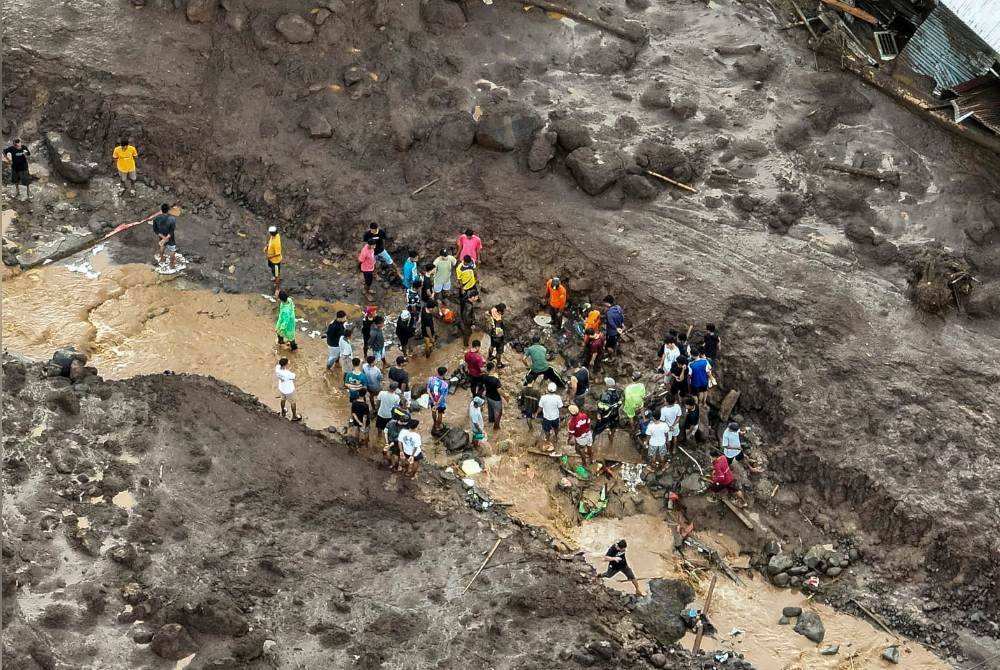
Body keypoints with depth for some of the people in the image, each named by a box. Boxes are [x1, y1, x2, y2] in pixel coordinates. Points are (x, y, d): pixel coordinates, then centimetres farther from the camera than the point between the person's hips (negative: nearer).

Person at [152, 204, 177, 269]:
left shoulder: (156, 218, -21)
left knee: (162, 246, 34)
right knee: (172, 250, 23)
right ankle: (172, 264, 41)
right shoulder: (172, 220, -32)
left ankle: (161, 259, 57)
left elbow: (155, 230, -14)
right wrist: (166, 239, -24)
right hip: (170, 238, -4)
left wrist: (163, 237, -13)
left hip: (161, 237, 4)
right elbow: (172, 232, -29)